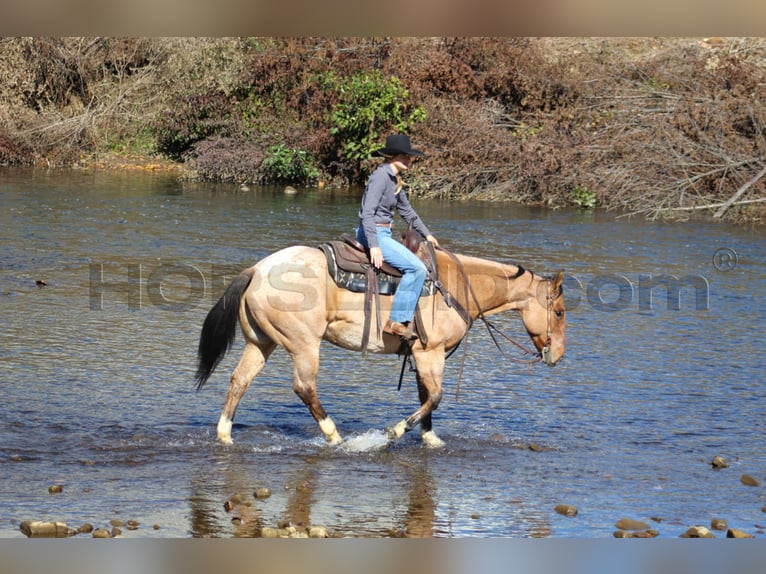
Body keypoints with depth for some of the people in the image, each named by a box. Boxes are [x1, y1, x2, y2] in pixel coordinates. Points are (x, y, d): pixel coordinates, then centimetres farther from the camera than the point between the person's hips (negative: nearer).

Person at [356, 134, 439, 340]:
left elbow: (406, 210, 27)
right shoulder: (381, 176, -16)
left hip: (384, 234, 11)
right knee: (416, 268, -21)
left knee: (417, 266, 22)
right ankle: (397, 321, -21)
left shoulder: (395, 179, 13)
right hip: (374, 233, -11)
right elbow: (368, 213, -23)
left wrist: (426, 234, 28)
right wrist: (374, 246, -29)